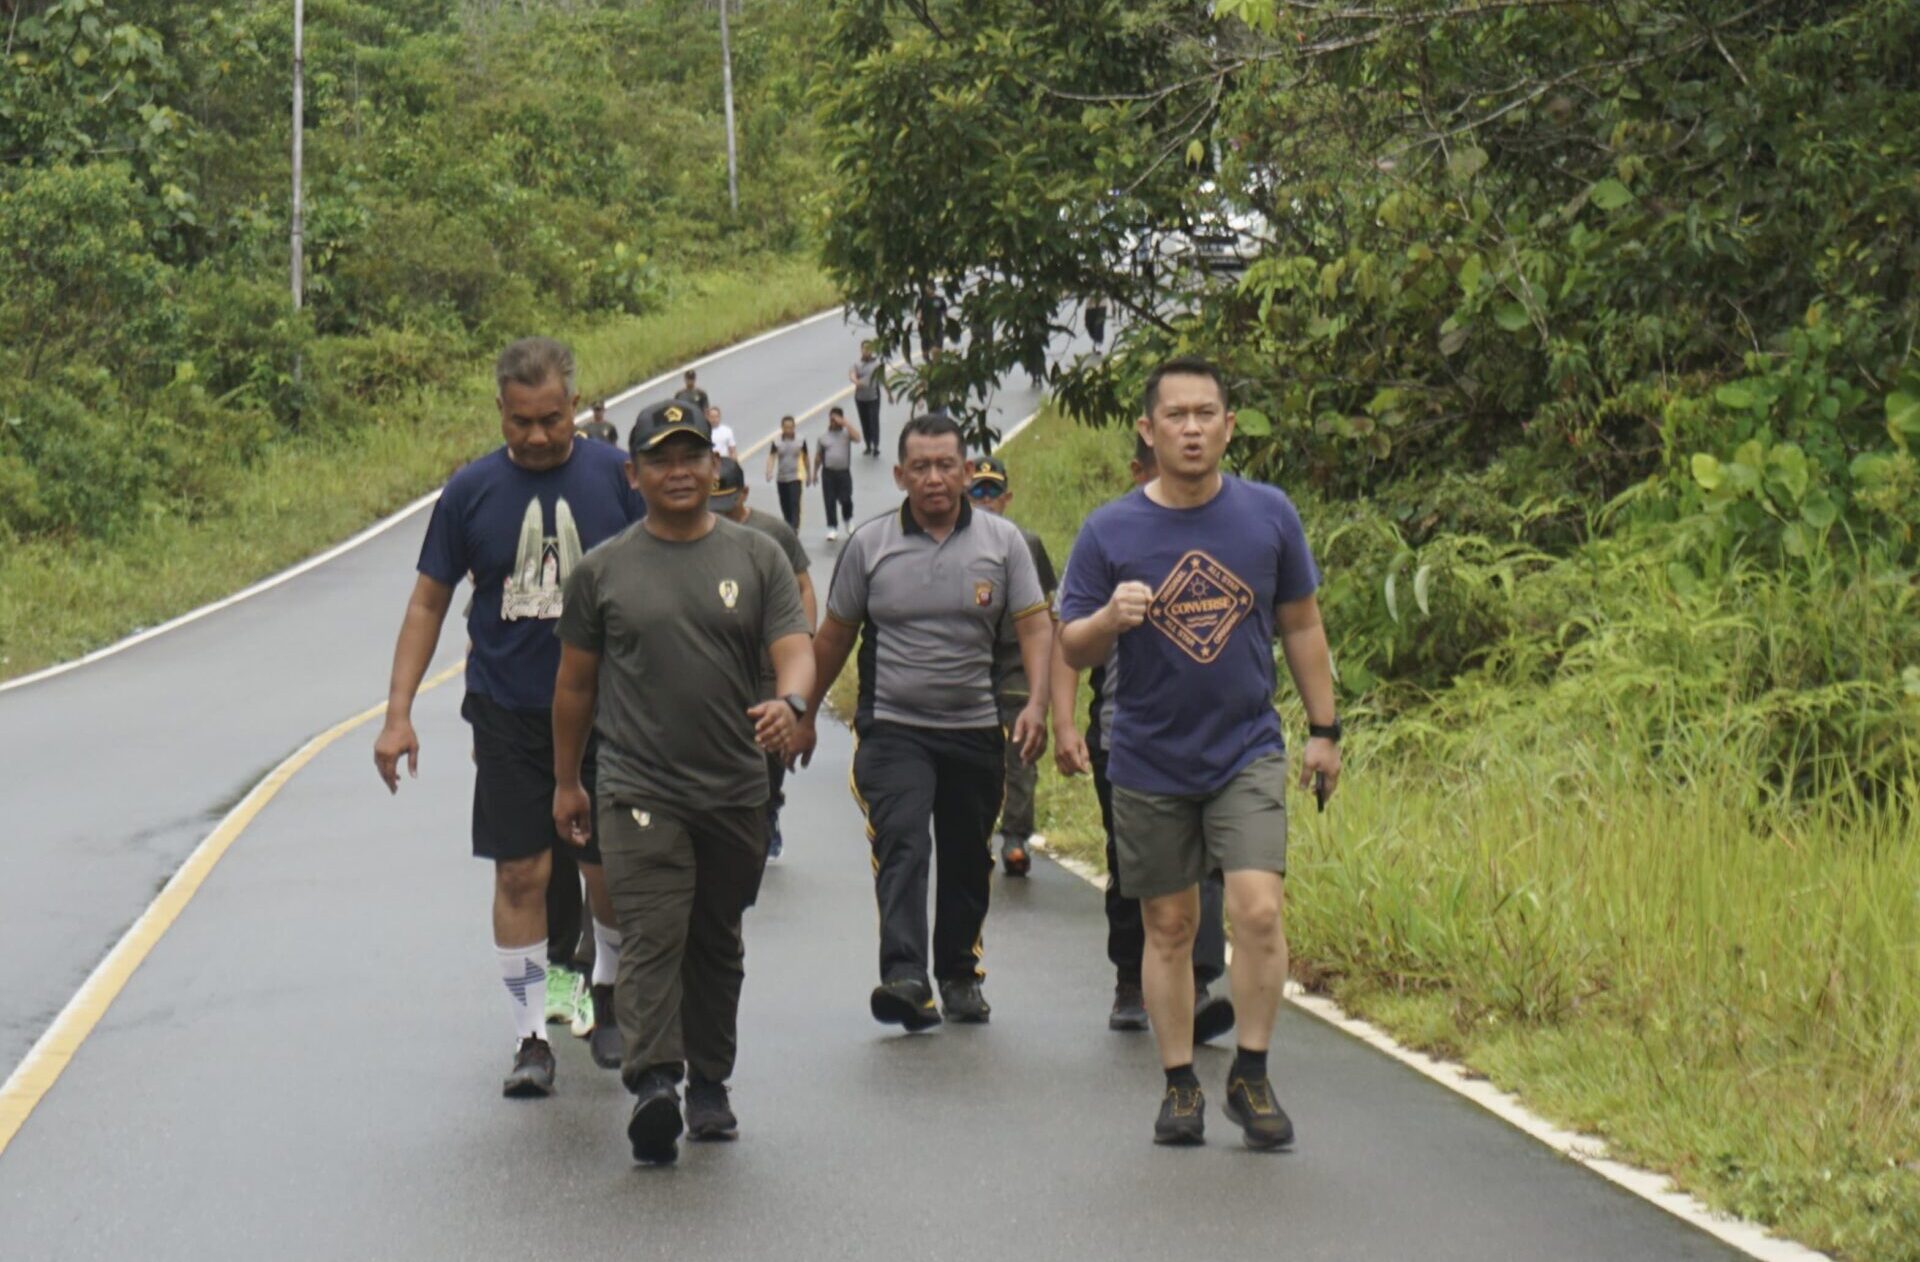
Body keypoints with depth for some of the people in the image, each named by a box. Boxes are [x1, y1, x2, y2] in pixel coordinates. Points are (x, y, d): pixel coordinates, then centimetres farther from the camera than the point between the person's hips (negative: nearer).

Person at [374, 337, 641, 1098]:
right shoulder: (472, 491, -2)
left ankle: (608, 995, 33)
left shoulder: (614, 476, -3)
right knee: (521, 874, -1)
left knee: (611, 871, 7)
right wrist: (398, 714, -2)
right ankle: (531, 1036, 7)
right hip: (508, 713, 0)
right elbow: (428, 604, 5)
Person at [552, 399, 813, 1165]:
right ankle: (652, 1081, -28)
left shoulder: (756, 557, 7)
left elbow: (794, 650, -3)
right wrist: (566, 781, 15)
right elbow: (575, 683, 13)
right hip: (639, 792, -2)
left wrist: (788, 702, -25)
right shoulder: (603, 570, 5)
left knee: (716, 944, 14)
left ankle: (709, 1085, 26)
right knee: (652, 936, -16)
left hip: (736, 792, 2)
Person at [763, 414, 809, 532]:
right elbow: (771, 457, -5)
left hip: (796, 477, -2)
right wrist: (769, 472, -21)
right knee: (785, 506, 10)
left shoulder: (800, 440, -2)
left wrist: (808, 475, 15)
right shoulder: (777, 440, -1)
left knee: (795, 504, -14)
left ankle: (794, 528, -19)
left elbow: (805, 457, 9)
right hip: (781, 478, 2)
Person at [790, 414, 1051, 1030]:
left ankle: (959, 974, 30)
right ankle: (905, 976, -29)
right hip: (894, 727, -2)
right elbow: (834, 636, 11)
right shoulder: (870, 545, 2)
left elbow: (1035, 626, -2)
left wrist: (1037, 703, -17)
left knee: (967, 859, 13)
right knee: (902, 843, -20)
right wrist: (805, 716, 15)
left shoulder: (1002, 541, 1)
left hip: (975, 728, 2)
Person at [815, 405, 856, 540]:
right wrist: (815, 473, 9)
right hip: (828, 473, 1)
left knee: (845, 499, -5)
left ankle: (848, 519, 26)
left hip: (844, 472, -1)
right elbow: (818, 457, 10)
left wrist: (846, 423, -20)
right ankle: (832, 528, 8)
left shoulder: (846, 433, 2)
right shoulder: (823, 437, 6)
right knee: (830, 502, 1)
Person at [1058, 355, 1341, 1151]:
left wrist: (1324, 730, 10)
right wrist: (1110, 617, -23)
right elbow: (1073, 651, -1)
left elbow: (1301, 626, 11)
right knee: (1168, 926, 7)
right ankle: (1180, 1086, 18)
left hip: (1248, 752, 0)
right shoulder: (1109, 532, -3)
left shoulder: (1269, 516, 1)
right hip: (1150, 764, 0)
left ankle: (1251, 1076, 0)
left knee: (1258, 908, -14)